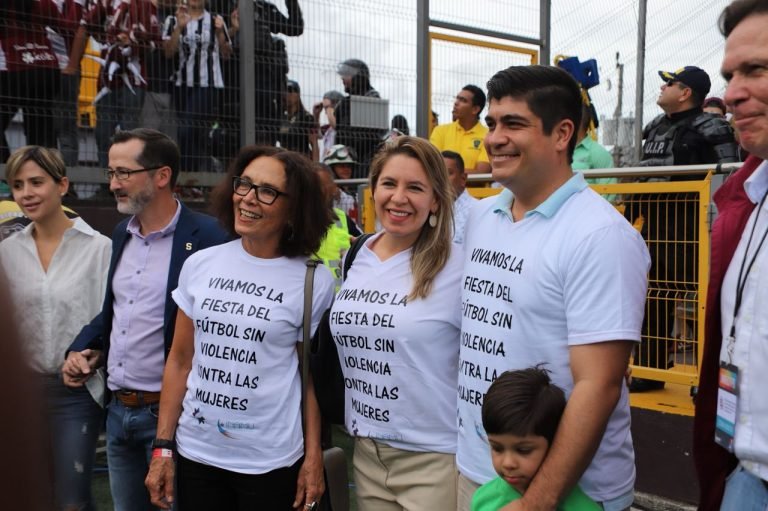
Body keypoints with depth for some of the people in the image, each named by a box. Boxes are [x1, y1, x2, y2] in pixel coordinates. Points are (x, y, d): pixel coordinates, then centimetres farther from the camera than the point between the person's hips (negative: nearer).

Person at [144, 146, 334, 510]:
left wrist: (313, 459, -4)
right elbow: (180, 361, 5)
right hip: (195, 453, 3)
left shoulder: (314, 281, -7)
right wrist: (162, 446, 3)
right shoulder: (200, 265, 1)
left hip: (271, 462, -3)